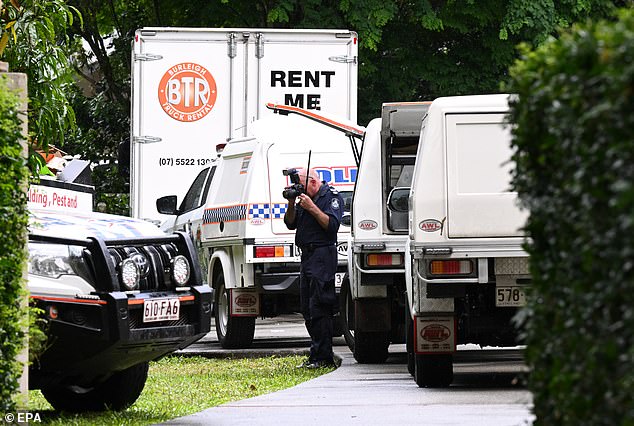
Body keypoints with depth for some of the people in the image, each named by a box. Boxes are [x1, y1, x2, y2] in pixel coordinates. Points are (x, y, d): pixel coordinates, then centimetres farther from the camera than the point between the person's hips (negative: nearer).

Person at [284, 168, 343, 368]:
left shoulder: (331, 197, -5)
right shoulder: (304, 198, 18)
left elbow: (332, 225, -16)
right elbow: (290, 224, 16)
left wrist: (312, 208, -17)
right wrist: (292, 204, 0)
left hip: (322, 256, -9)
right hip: (307, 257, 9)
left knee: (319, 308, -12)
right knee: (307, 309, 10)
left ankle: (322, 357, -12)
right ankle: (319, 356, 15)